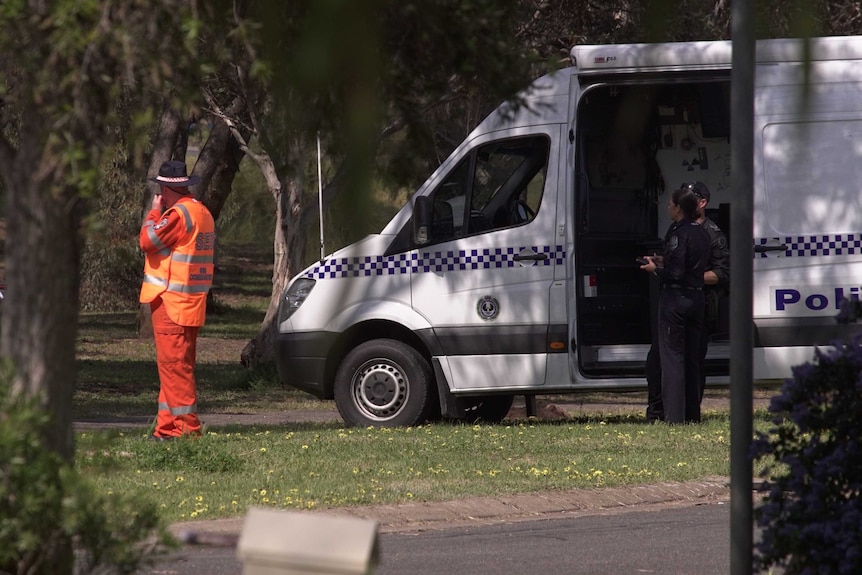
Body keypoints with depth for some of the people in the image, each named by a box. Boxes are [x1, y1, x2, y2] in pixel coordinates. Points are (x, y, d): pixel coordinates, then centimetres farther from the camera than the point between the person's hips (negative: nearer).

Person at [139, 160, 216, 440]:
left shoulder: (178, 213, -15)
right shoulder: (202, 212, 16)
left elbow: (147, 240, -16)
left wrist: (154, 212, -4)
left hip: (171, 302, -10)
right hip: (191, 304, 10)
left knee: (173, 363, -9)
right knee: (179, 365, 11)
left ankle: (185, 426, -12)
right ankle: (169, 424, 14)